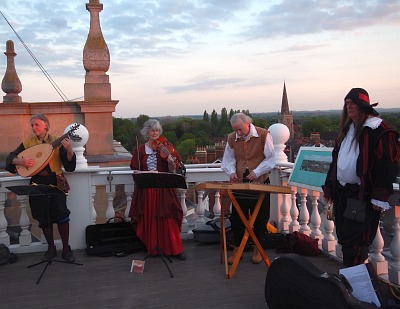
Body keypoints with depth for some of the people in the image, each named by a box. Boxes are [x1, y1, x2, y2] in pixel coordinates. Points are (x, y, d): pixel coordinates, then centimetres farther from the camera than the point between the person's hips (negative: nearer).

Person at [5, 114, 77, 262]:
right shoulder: (28, 142, 5)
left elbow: (69, 166, -7)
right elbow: (10, 158, 4)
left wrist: (69, 150, -26)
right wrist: (21, 161, -17)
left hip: (55, 182, -2)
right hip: (37, 183, 3)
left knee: (61, 214, -10)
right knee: (43, 217, 8)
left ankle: (66, 248, 4)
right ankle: (51, 248, 23)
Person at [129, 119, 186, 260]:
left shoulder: (165, 147, 3)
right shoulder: (140, 150, 7)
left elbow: (172, 170, -1)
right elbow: (135, 170, 12)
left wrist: (171, 163, -21)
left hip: (164, 189, -1)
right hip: (146, 190, 2)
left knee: (168, 218, -4)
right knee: (149, 219, 4)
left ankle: (175, 249, 4)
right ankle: (153, 248, 18)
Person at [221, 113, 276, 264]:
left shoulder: (263, 135, -8)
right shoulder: (232, 138, 2)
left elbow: (271, 159, -7)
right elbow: (228, 159, 11)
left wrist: (257, 172, -18)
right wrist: (232, 171, -9)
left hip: (260, 183, -3)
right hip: (239, 183, 3)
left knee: (260, 217, 6)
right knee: (237, 217, 5)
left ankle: (257, 249, 22)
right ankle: (237, 249, 18)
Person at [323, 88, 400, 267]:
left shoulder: (378, 131, -11)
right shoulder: (346, 129, 15)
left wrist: (380, 197, -19)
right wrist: (329, 188, 18)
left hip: (363, 195, -8)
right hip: (341, 191, 8)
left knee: (353, 240, -5)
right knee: (343, 237, 15)